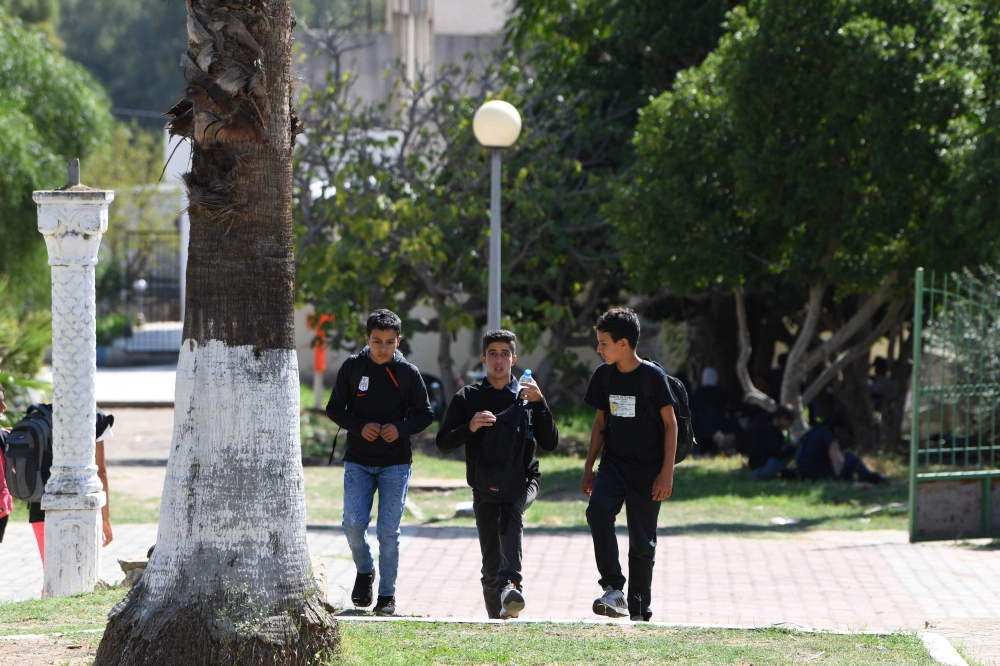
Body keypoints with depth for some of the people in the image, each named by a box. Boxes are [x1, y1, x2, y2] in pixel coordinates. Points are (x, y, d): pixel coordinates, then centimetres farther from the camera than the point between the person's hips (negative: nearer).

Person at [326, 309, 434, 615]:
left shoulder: (408, 372, -1)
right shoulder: (352, 367, 0)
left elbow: (425, 414, 5)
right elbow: (334, 409, 5)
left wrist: (401, 429, -14)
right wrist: (359, 427, -13)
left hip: (395, 463, -1)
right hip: (358, 461, 1)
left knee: (388, 530, -3)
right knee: (353, 523, -10)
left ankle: (387, 594, 7)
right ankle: (364, 571, 19)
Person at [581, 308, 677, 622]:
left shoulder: (652, 375, -10)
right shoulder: (604, 375, 4)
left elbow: (670, 423, -6)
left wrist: (667, 472, -11)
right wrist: (589, 469, 13)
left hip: (647, 472, -3)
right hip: (613, 464, 3)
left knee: (642, 542, 3)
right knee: (598, 510, -26)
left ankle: (639, 611, 17)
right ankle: (614, 591, -28)